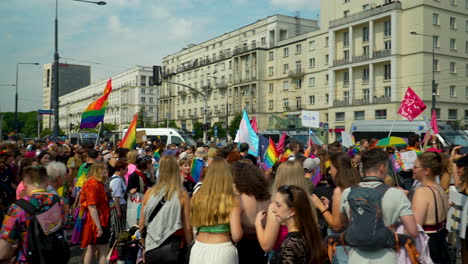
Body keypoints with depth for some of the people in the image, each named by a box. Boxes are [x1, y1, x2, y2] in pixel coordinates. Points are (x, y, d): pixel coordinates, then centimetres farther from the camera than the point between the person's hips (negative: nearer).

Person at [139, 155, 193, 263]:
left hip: (151, 249, 2)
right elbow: (187, 227, -8)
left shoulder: (149, 193, -3)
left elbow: (142, 225, 4)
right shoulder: (182, 195, -10)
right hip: (173, 248, -2)